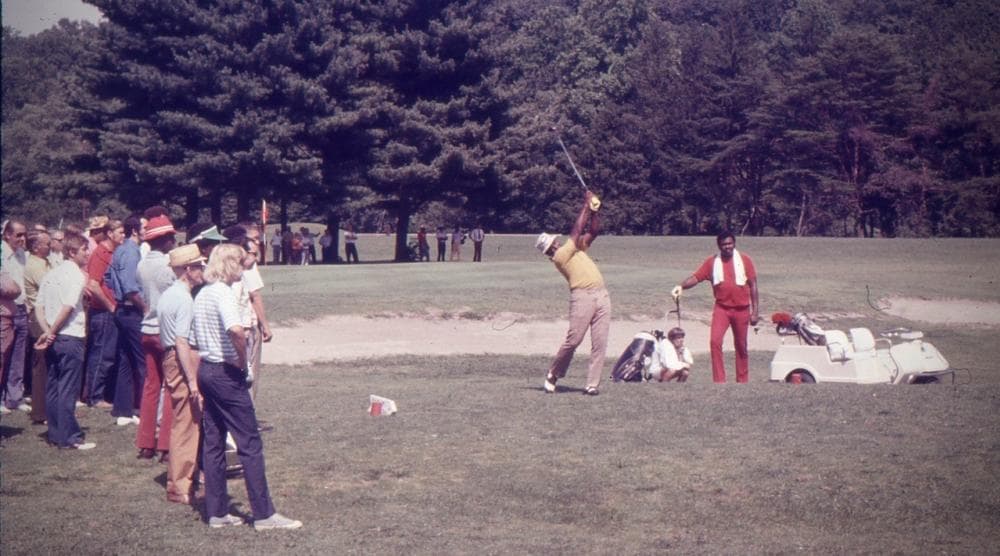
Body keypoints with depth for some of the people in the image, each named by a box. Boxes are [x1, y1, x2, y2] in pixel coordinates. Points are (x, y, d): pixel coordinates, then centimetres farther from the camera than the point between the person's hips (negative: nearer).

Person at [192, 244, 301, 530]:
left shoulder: (202, 294, 12)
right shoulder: (223, 293, -16)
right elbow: (236, 330, -34)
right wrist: (242, 360, -18)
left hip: (205, 369, 9)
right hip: (226, 374, -9)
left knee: (213, 442, 12)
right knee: (250, 444, -4)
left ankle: (216, 511, 15)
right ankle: (264, 514, -1)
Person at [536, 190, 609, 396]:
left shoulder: (576, 249, 22)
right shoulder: (560, 256, -3)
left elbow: (593, 231, 22)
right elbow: (577, 231, -5)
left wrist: (593, 211, 9)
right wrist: (586, 206, 2)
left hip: (602, 295, 7)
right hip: (582, 296, -7)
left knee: (600, 343, 0)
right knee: (573, 339, -6)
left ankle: (592, 384, 0)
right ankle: (553, 374, 13)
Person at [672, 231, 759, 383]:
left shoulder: (744, 261, 0)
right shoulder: (712, 262, 2)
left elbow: (752, 285, 2)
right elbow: (696, 277, -5)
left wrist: (755, 311, -2)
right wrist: (681, 286, -25)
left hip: (742, 309, 0)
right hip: (722, 308, 0)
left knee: (741, 346, 9)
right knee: (715, 341, -15)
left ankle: (742, 380, 20)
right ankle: (719, 380, -10)